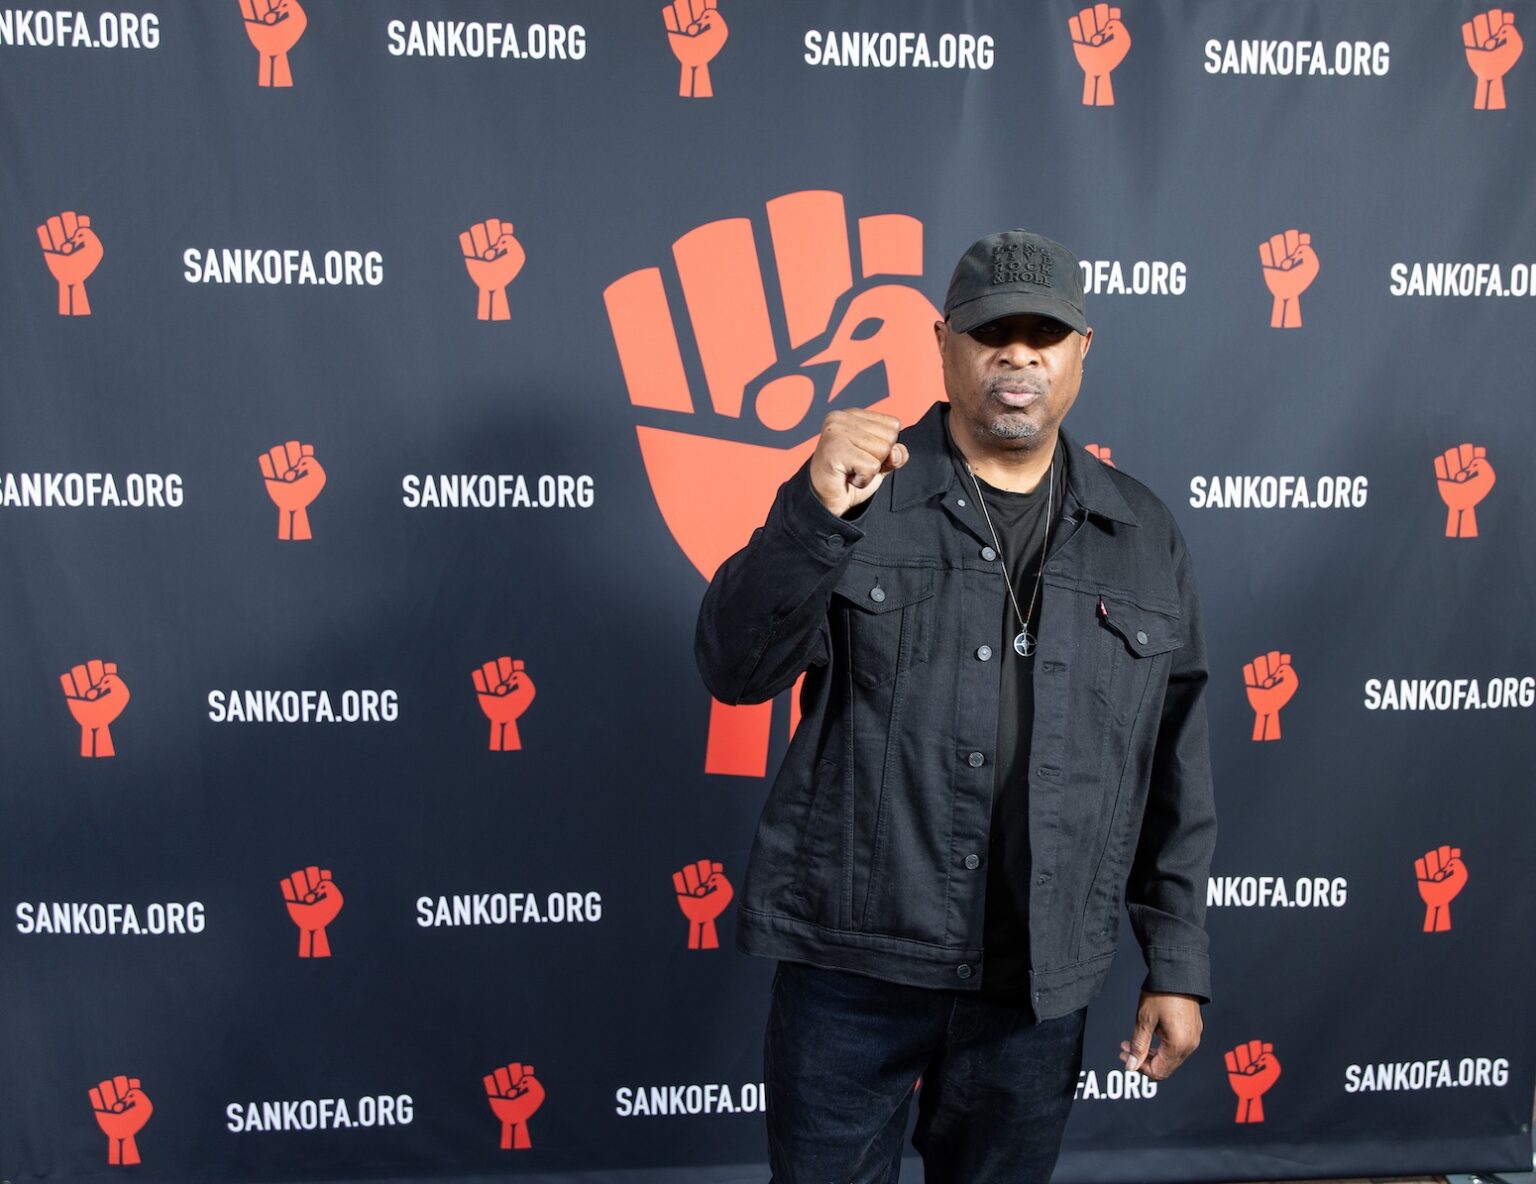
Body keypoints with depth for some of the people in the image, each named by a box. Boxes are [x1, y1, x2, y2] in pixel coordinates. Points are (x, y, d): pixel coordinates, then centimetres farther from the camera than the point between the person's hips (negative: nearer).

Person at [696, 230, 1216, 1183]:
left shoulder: (1146, 540, 5)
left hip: (1038, 983, 3)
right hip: (850, 959, -2)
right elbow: (735, 669, -12)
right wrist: (815, 515, -26)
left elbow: (1176, 771, 7)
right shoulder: (859, 500, -2)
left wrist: (1178, 962, 6)